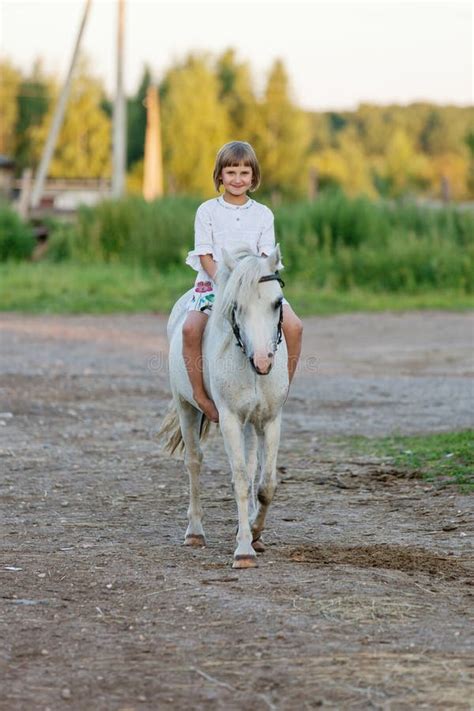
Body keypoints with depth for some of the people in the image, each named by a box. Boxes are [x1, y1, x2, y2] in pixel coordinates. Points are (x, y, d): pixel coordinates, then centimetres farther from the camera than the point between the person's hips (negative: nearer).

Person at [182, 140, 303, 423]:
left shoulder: (263, 214, 9)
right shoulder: (207, 211, 3)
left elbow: (267, 257, 4)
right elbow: (205, 255, -2)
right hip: (213, 283, -2)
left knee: (294, 326, -22)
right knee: (191, 328, -31)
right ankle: (200, 395, -19)